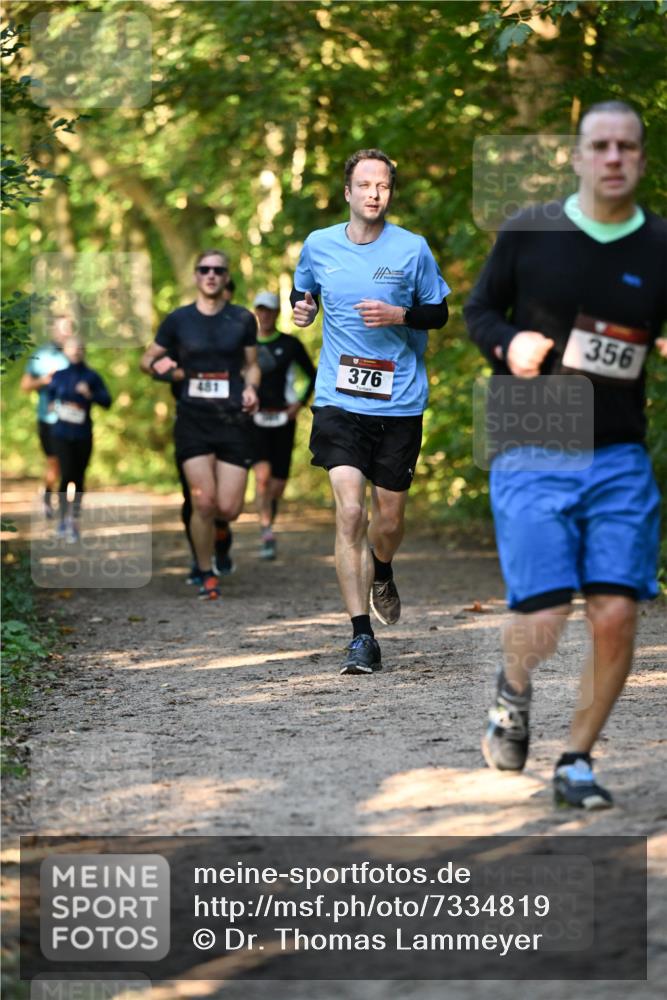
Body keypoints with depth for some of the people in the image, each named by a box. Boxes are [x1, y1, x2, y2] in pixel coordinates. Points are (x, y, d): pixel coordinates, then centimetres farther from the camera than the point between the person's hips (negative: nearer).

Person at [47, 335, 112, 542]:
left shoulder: (92, 377, 1)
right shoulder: (58, 376, 5)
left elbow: (107, 402, -3)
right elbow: (50, 395, 22)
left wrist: (90, 395, -18)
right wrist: (54, 406, 4)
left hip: (83, 435, 1)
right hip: (61, 434, 0)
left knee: (79, 478, 3)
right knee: (67, 475, -12)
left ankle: (74, 521, 15)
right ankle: (62, 516, 6)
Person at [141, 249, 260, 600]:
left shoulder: (242, 319, 6)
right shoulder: (178, 320, 5)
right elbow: (148, 360, 14)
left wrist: (250, 388, -5)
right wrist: (163, 369, -8)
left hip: (234, 420, 1)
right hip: (193, 419, -1)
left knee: (229, 509, -7)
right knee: (204, 503, -12)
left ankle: (218, 533, 32)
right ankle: (206, 575, 8)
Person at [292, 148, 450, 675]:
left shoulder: (412, 248, -1)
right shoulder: (319, 246, 3)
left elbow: (439, 312, 7)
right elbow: (303, 293, 22)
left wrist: (398, 316, -12)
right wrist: (301, 309, -1)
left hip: (399, 404, 0)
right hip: (338, 400, 0)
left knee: (388, 521, 7)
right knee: (350, 513, -14)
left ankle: (381, 574, 45)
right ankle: (362, 637, -9)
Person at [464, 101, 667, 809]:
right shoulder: (528, 233, -1)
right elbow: (478, 310, 12)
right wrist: (508, 344, -10)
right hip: (530, 457, -2)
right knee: (543, 621, -9)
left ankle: (576, 762, 13)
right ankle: (514, 692, 28)